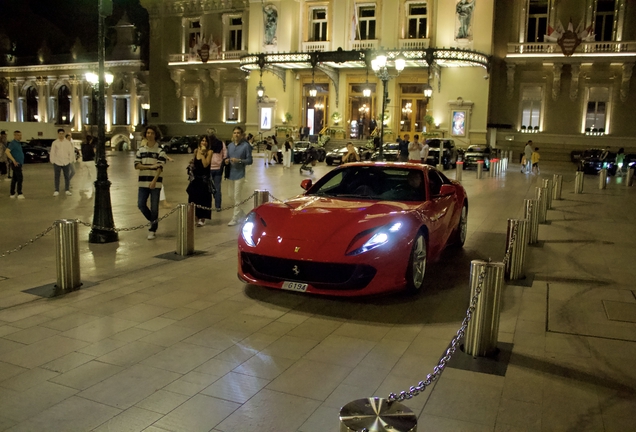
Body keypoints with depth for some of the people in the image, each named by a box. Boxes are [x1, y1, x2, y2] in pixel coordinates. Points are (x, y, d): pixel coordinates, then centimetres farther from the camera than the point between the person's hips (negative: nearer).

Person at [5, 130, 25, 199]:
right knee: (19, 178, -12)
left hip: (19, 163, 9)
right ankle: (19, 194, -14)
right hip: (16, 164, -9)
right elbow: (7, 151, -25)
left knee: (14, 179, 11)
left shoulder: (18, 143, 15)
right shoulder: (13, 143, -13)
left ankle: (12, 194, 17)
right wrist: (13, 160, -26)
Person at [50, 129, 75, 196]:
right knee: (56, 177, 3)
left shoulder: (68, 142, 4)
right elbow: (52, 153, 4)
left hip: (66, 162, 0)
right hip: (57, 162, 0)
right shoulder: (54, 143, 3)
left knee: (67, 177, 5)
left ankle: (67, 190, 15)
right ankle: (56, 191, 10)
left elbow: (71, 152, 5)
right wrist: (53, 161, -2)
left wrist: (70, 160, -1)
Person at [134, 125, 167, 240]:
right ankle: (153, 221, 24)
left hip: (155, 182, -4)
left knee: (154, 207, -1)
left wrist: (154, 181, -20)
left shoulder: (160, 150, -2)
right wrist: (150, 166, -11)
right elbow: (136, 165, 3)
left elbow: (160, 167, -9)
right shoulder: (141, 149, 10)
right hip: (143, 182, 4)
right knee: (141, 204, 0)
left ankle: (153, 230, 9)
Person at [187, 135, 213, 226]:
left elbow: (205, 164, -21)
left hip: (204, 178, -5)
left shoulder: (209, 152, -9)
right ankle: (196, 217, 19)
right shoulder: (196, 151, 6)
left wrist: (202, 153, -19)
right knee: (194, 197, 8)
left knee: (203, 198, 0)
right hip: (195, 178, 5)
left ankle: (202, 219, 8)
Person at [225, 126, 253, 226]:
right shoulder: (230, 145, 8)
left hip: (239, 174, -6)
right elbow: (228, 158, 16)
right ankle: (241, 213, 31)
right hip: (231, 174, 6)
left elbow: (249, 161, -8)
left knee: (237, 197, -4)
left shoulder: (246, 146, -8)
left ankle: (235, 218, 4)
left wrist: (239, 160, -21)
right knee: (232, 195, 14)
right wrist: (227, 161, -6)